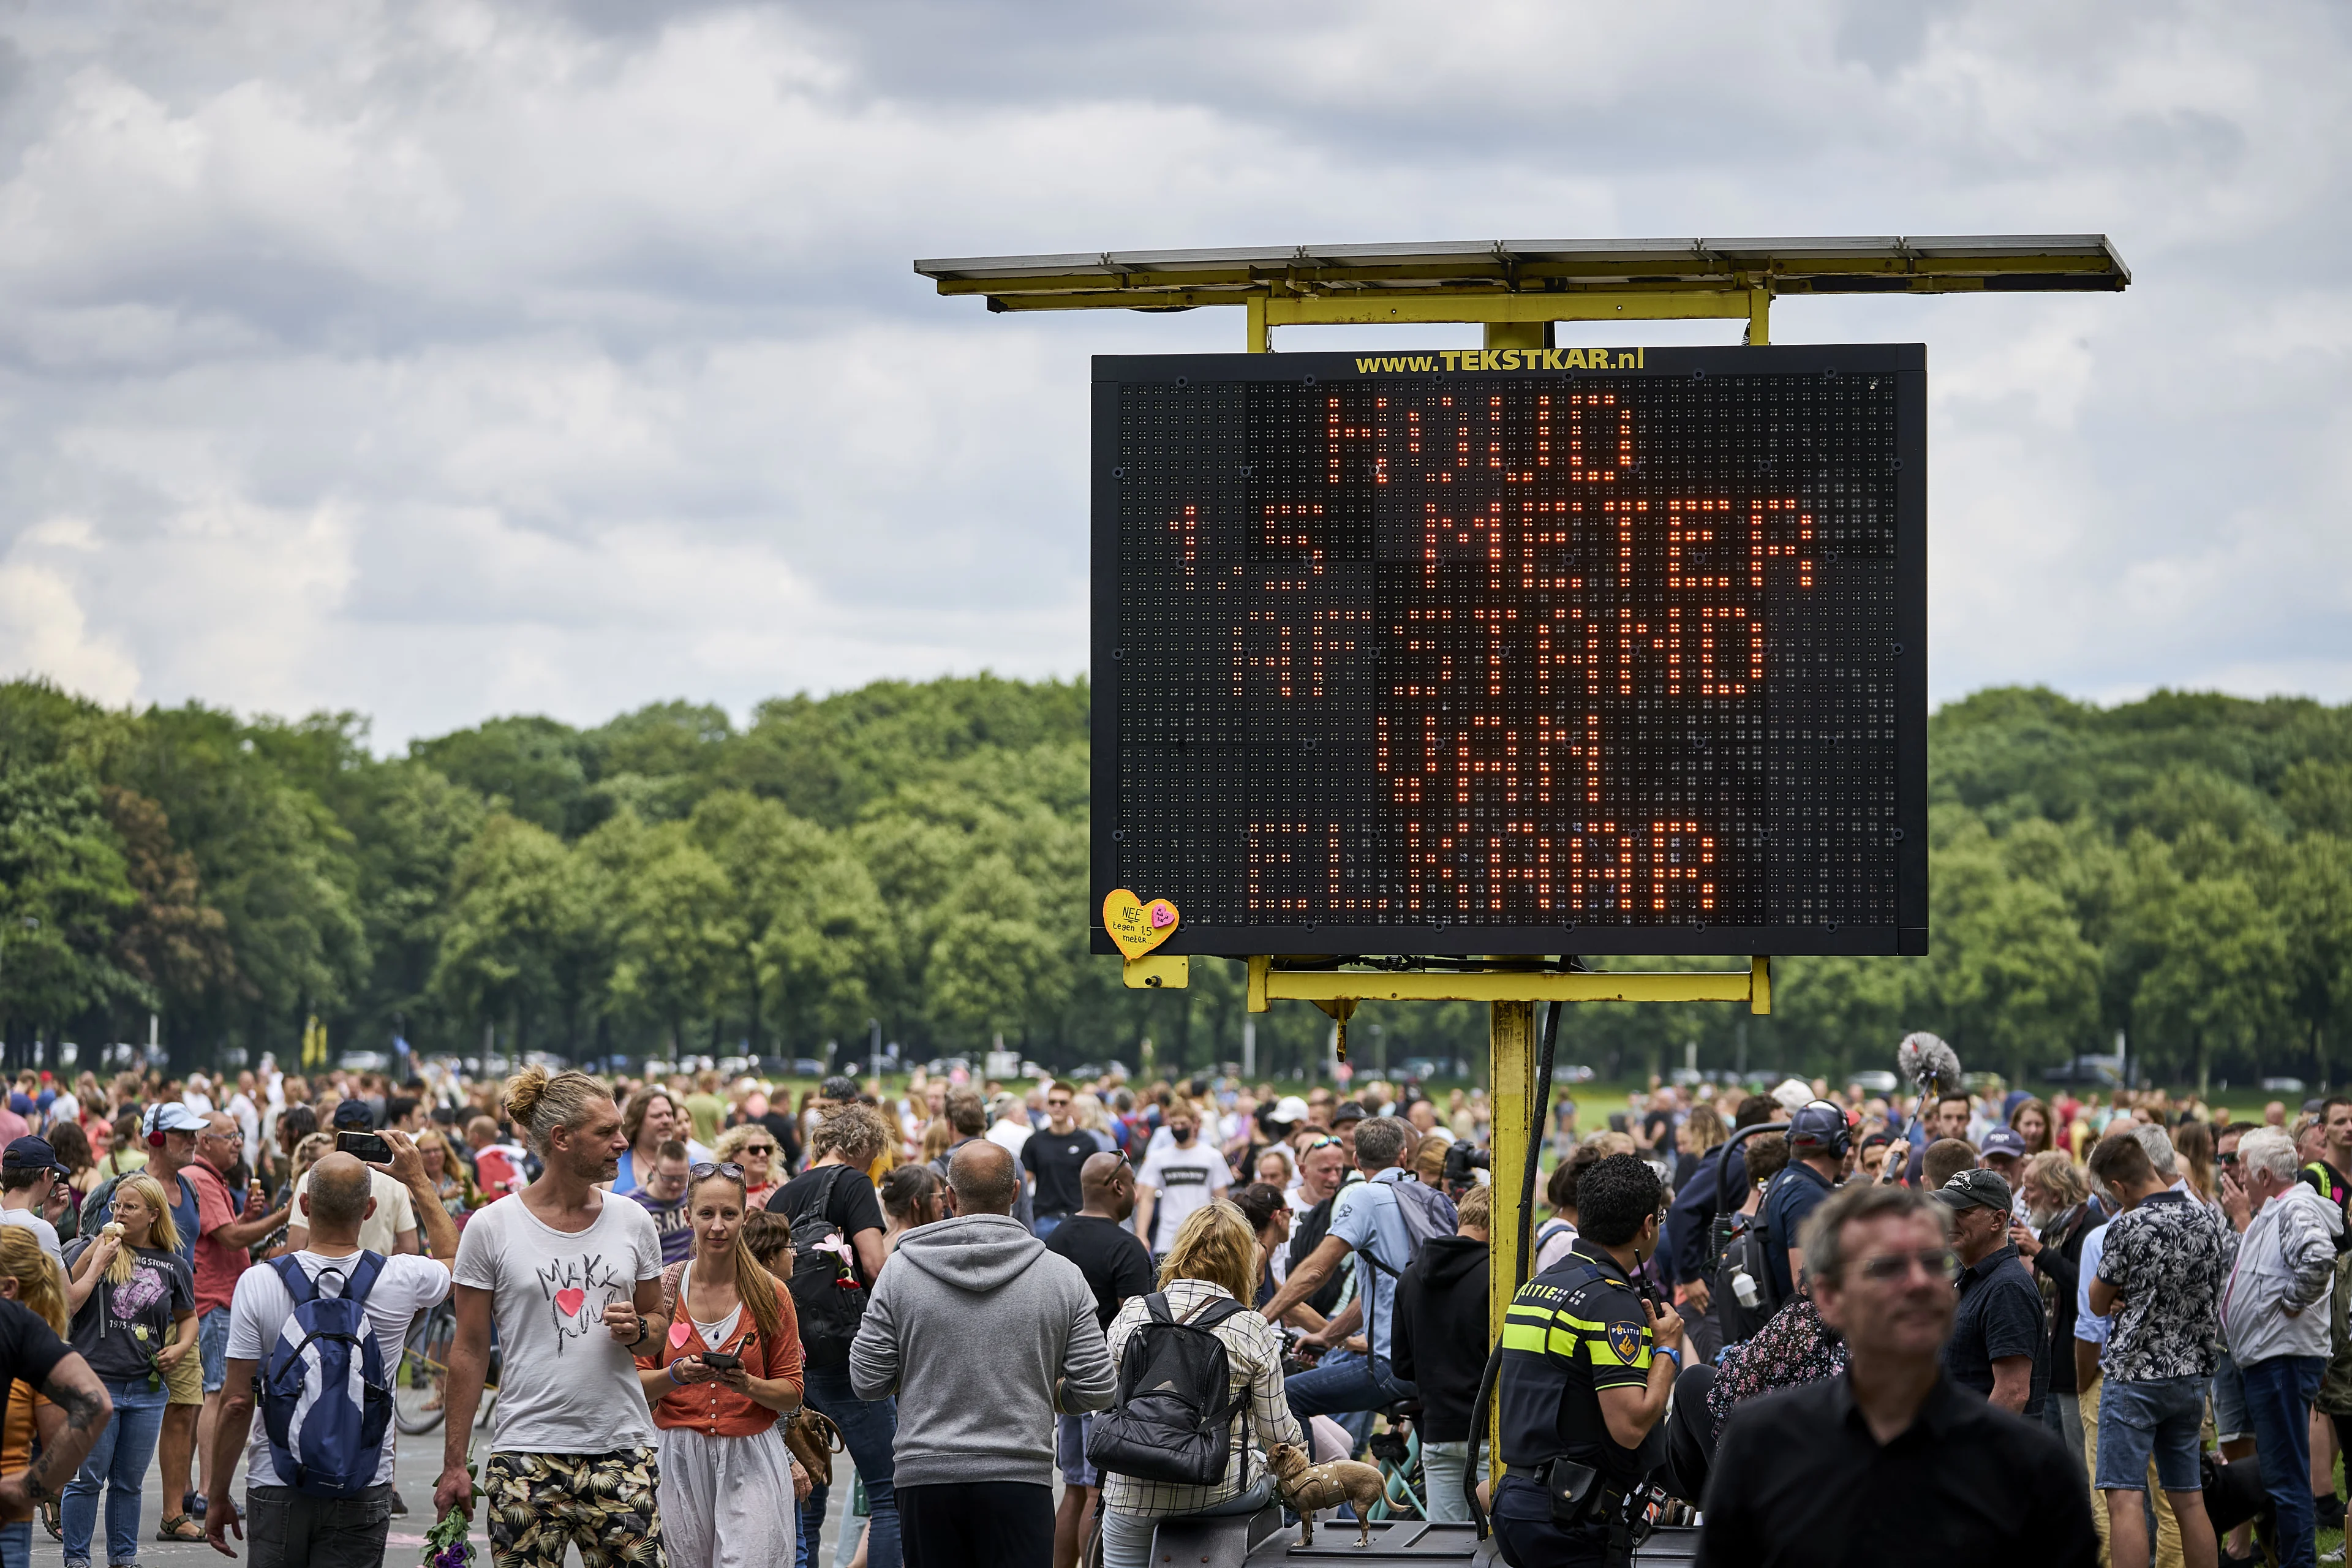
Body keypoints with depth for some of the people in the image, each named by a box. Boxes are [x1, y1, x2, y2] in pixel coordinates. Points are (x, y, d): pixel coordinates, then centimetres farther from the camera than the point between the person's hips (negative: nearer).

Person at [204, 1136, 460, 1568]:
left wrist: (218, 1498, 4)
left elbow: (238, 1403, -6)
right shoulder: (402, 1279, -7)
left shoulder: (258, 1283, -9)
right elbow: (455, 1261, 19)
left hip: (276, 1487, 0)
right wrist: (420, 1181, 25)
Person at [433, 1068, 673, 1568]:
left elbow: (658, 1320, 20)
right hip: (528, 1449, -3)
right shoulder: (492, 1227, -1)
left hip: (622, 1450, 3)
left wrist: (637, 1330, -5)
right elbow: (469, 1350, 2)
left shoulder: (631, 1221, 8)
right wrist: (455, 1463, 1)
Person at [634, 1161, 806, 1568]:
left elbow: (791, 1394, 5)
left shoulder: (771, 1294, 1)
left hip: (751, 1457, -1)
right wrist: (675, 1375, -16)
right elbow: (636, 1382, 4)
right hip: (680, 1455, 1)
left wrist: (748, 1385, -15)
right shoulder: (664, 1287, 2)